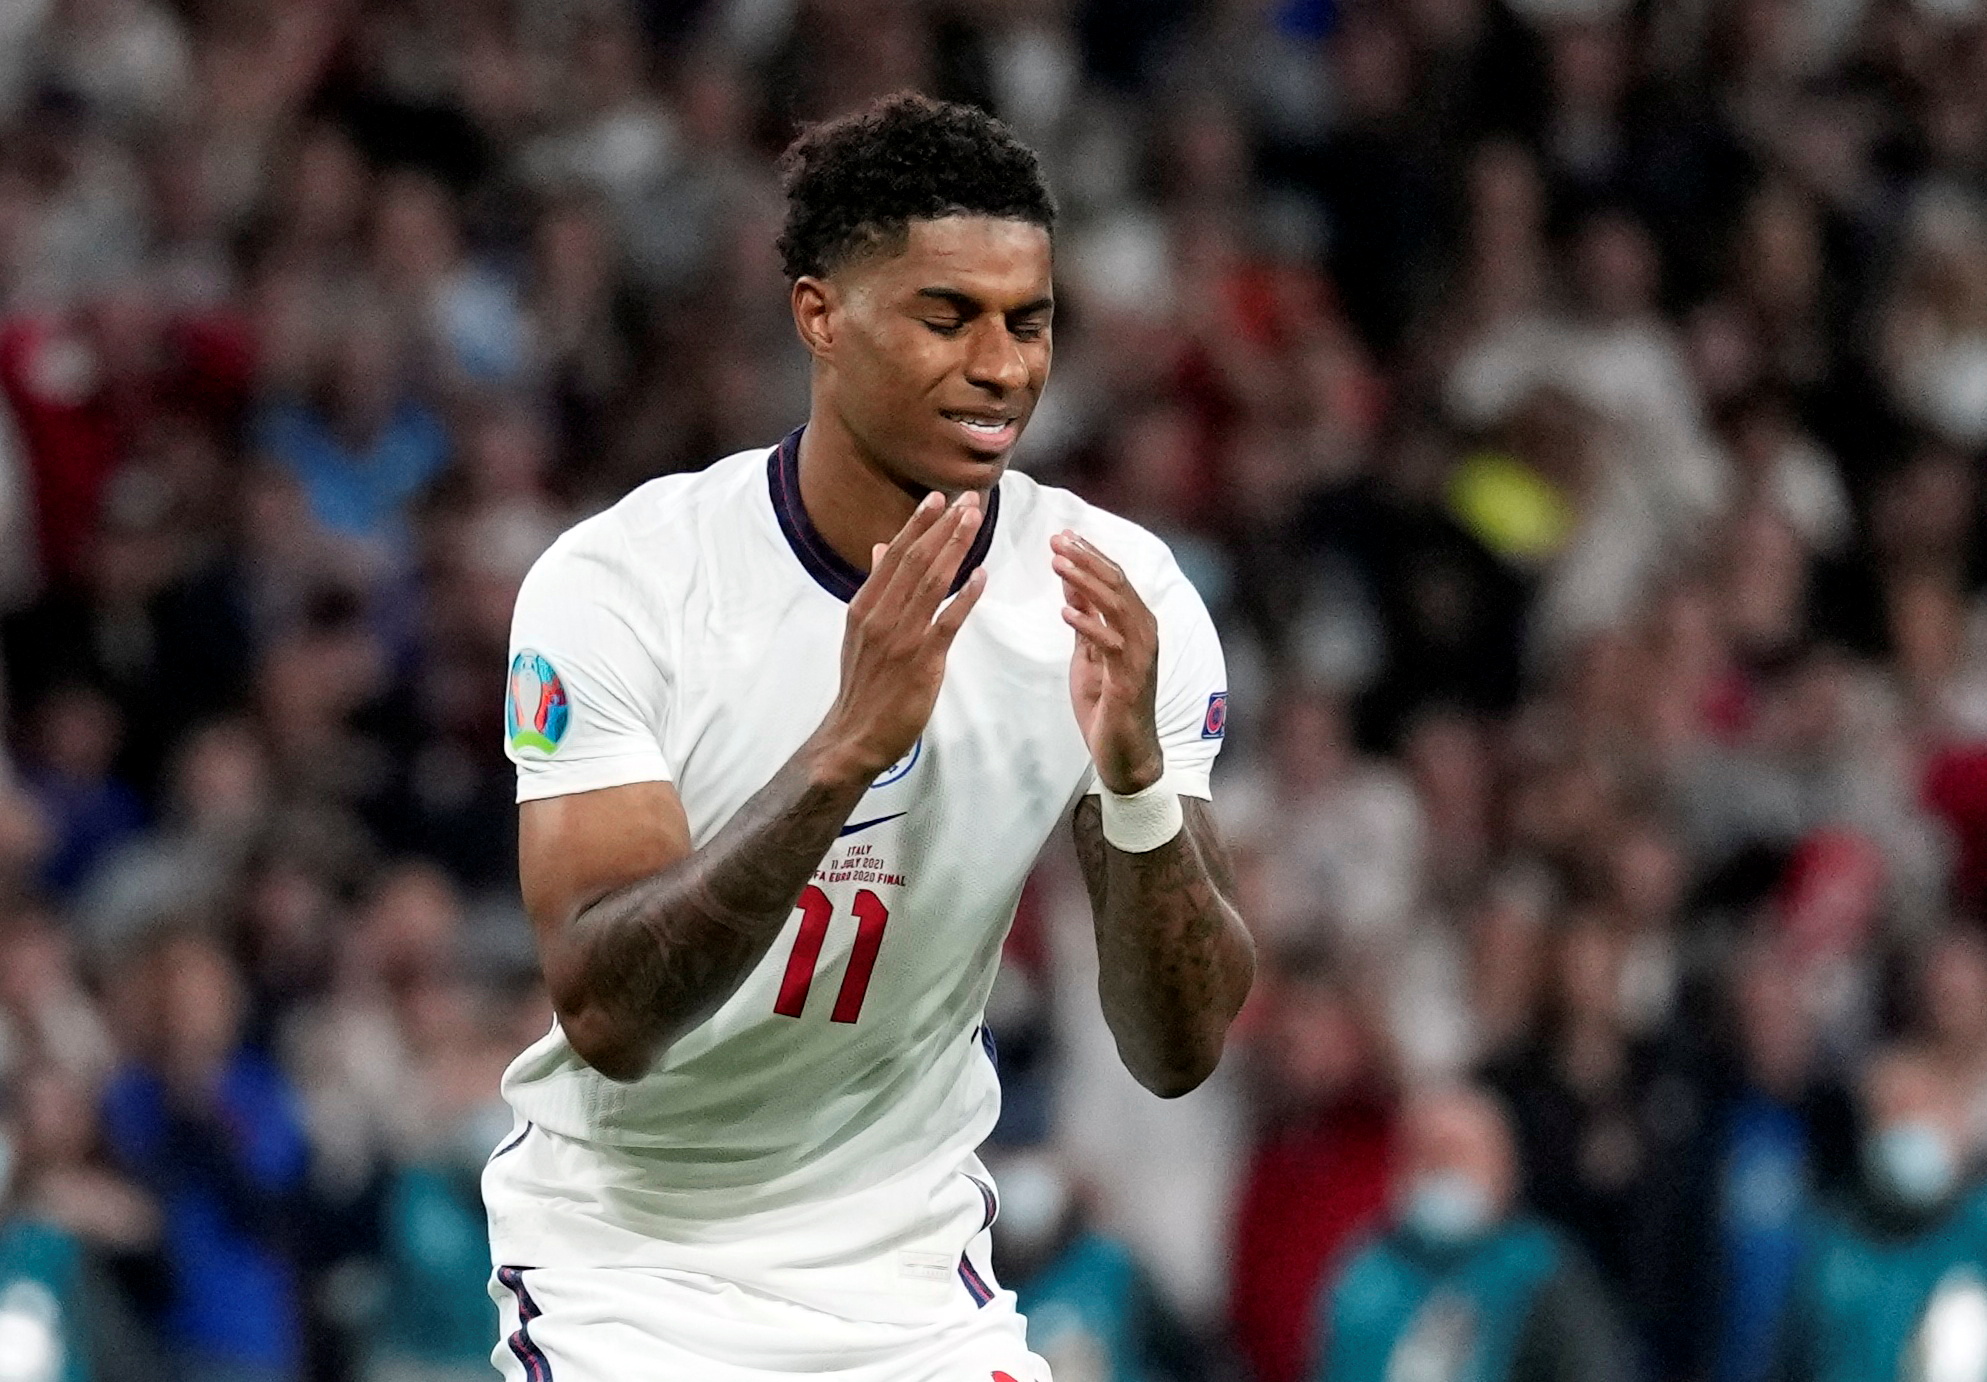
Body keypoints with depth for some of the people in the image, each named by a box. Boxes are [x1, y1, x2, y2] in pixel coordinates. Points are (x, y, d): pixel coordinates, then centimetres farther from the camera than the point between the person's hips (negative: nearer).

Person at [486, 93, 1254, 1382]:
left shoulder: (1115, 597, -9)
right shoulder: (621, 584, -18)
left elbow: (1181, 1050, -11)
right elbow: (607, 1014, -27)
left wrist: (1136, 778, -29)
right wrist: (846, 745, -38)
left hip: (913, 1270, 3)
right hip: (632, 1264, -3)